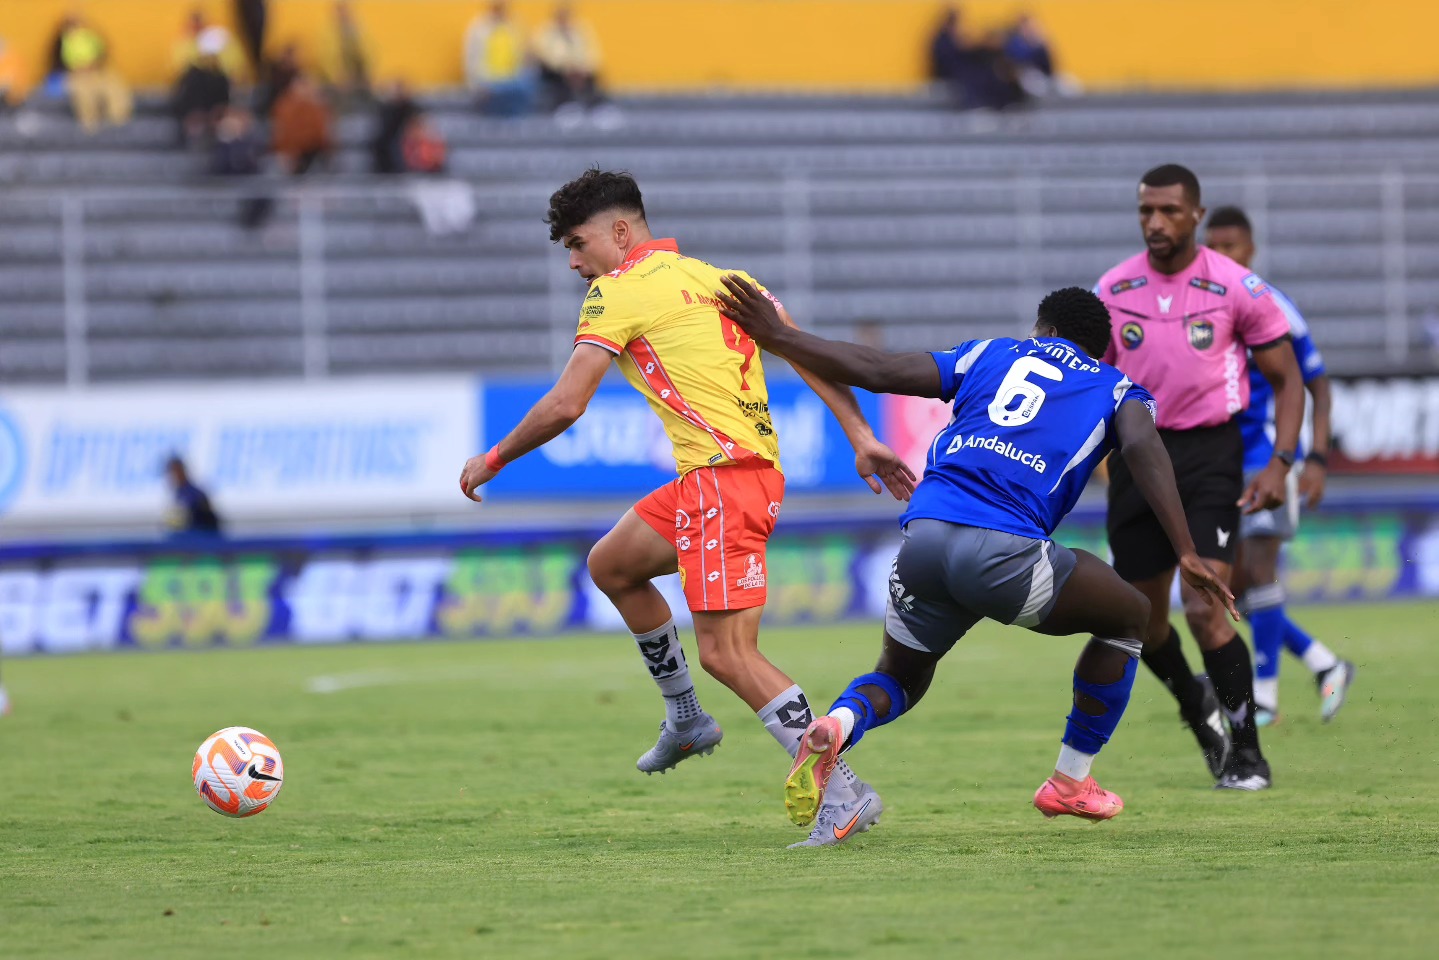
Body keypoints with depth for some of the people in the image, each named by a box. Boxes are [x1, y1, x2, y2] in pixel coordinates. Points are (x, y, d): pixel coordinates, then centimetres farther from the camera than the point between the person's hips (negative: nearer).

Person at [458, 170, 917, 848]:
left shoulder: (618, 291, -3)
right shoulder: (716, 278, 20)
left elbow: (564, 407, -8)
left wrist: (493, 460, 7)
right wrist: (861, 438, 8)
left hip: (723, 479, -9)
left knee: (727, 655, -12)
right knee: (611, 565, 26)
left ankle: (842, 788, -18)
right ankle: (686, 719, 33)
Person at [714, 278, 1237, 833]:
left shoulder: (992, 354, 26)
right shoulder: (1117, 389, 20)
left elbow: (878, 371, 20)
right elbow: (1142, 448, 0)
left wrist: (777, 338, 29)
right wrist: (1185, 553, -7)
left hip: (922, 537, 3)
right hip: (1004, 550, -3)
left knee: (901, 677, 27)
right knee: (1129, 617, 23)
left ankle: (837, 725, -9)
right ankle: (1070, 783, 25)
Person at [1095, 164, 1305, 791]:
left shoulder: (1237, 287, -7)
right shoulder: (1113, 290, 2)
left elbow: (1287, 379, 1)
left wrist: (1279, 464, -10)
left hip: (1209, 455, -4)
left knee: (1205, 608, -17)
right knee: (1142, 620, 8)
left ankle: (1246, 753, -4)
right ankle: (1197, 706, 39)